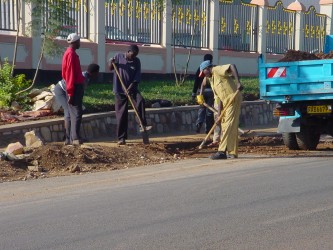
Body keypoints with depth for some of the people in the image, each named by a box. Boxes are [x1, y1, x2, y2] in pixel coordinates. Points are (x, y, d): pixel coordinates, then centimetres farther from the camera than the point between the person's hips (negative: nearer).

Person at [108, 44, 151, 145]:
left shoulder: (137, 61, -1)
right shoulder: (119, 57, -1)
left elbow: (137, 77, -5)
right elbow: (110, 68, 11)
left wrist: (130, 87, -19)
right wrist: (111, 62, -12)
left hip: (132, 89, 1)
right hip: (119, 91, -1)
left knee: (140, 101, -29)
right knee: (121, 115, -1)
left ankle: (143, 125, -24)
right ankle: (121, 138, 6)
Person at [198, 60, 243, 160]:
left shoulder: (217, 70, -4)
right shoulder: (212, 80, 22)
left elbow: (232, 66, -20)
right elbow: (219, 98, 18)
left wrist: (238, 82, -30)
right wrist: (219, 114, 8)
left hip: (233, 99, -10)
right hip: (226, 102, 10)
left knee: (228, 126, -13)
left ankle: (222, 151, -18)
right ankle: (232, 153, 14)